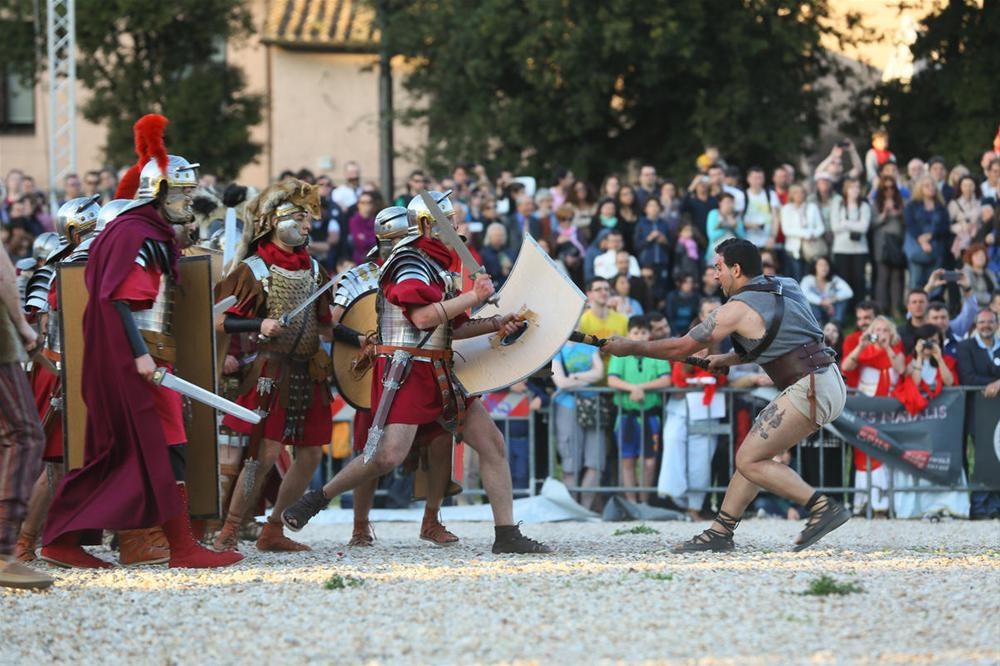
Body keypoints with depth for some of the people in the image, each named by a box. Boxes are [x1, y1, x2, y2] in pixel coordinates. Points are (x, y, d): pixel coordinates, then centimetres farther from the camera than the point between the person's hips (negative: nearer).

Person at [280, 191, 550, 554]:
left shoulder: (436, 266, 20)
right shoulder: (409, 263, -9)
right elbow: (422, 316, -23)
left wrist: (494, 324, 9)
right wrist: (472, 297, -16)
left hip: (439, 374, 10)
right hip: (406, 370, -10)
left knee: (492, 442, 3)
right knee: (389, 455, -20)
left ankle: (507, 535, 5)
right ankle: (317, 499, -1)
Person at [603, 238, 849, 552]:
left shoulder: (739, 309, -7)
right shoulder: (787, 287, 16)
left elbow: (681, 348, -1)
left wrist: (630, 347, 10)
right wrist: (728, 359, 30)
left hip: (810, 390, -9)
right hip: (828, 383, 9)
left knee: (749, 461, -6)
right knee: (752, 453, 14)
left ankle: (824, 508, -12)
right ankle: (720, 532, 17)